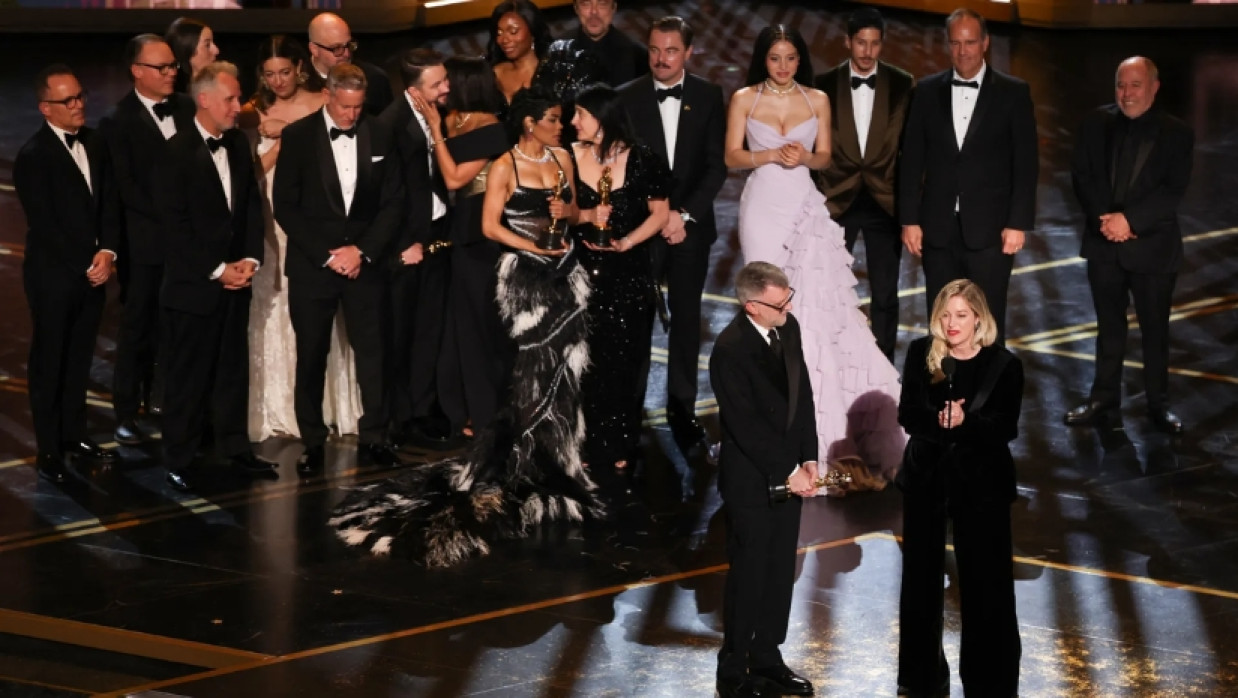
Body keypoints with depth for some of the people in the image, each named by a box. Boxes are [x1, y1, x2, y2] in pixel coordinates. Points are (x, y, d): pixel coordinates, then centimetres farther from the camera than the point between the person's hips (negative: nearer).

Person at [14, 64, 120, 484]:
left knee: (80, 359, 14)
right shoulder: (33, 157, -14)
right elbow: (44, 226, -16)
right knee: (49, 364, 6)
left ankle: (74, 435, 27)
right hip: (54, 277, -5)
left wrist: (107, 253, -10)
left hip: (93, 272, 6)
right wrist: (86, 266, -14)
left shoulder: (95, 144, 5)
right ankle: (49, 451, 14)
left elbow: (109, 202, 6)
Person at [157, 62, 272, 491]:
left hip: (235, 279, 6)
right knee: (189, 375, 2)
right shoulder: (178, 152, -13)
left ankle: (234, 446, 24)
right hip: (194, 283, -6)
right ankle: (179, 459, 12)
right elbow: (177, 227, -15)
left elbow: (252, 206, 11)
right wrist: (216, 271, -15)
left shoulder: (239, 145, 6)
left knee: (234, 369, 13)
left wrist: (251, 259, -3)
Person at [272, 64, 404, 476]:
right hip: (312, 265, -2)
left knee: (371, 352, 0)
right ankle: (313, 444, 11)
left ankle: (374, 439, 6)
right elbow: (284, 206, -5)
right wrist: (326, 255, -10)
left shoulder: (377, 138, 4)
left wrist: (363, 251, -7)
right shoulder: (297, 137, -3)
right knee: (311, 357, 3)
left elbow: (392, 203, 5)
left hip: (364, 263, 2)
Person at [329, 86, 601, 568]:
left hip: (565, 272, 5)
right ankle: (526, 465, 5)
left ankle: (557, 455, 17)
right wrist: (531, 245, -19)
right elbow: (490, 226, -10)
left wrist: (567, 213, -4)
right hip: (524, 274, -5)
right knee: (533, 370, -5)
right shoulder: (504, 168, -7)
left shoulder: (562, 159, 9)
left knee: (564, 365, 5)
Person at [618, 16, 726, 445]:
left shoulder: (708, 97, 2)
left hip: (691, 224, 1)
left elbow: (717, 164, 0)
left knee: (686, 315, 6)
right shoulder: (627, 98, 0)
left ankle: (682, 407, 12)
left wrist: (686, 215, -9)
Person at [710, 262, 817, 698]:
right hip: (750, 480, -7)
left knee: (781, 572, 14)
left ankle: (767, 661, 27)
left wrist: (808, 459, 3)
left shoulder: (788, 328, 0)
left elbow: (802, 395, 8)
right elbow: (746, 425, -21)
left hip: (789, 472, 7)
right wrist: (789, 471, -16)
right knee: (749, 575, 3)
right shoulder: (730, 350, -22)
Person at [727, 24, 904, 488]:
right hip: (762, 206, -1)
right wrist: (771, 155, -14)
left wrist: (804, 157, -12)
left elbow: (824, 156, 9)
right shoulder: (744, 99, 2)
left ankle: (823, 409, -3)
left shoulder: (817, 100, 5)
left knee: (815, 298, -6)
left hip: (804, 206, 1)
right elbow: (732, 156, 1)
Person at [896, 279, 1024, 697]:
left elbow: (1007, 429, -13)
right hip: (926, 477, 3)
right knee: (922, 575, 14)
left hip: (982, 482, -3)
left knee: (986, 580, 1)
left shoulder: (1004, 365, -9)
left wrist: (966, 420, -29)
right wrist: (939, 419, -27)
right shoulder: (921, 353, -3)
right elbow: (907, 414, -6)